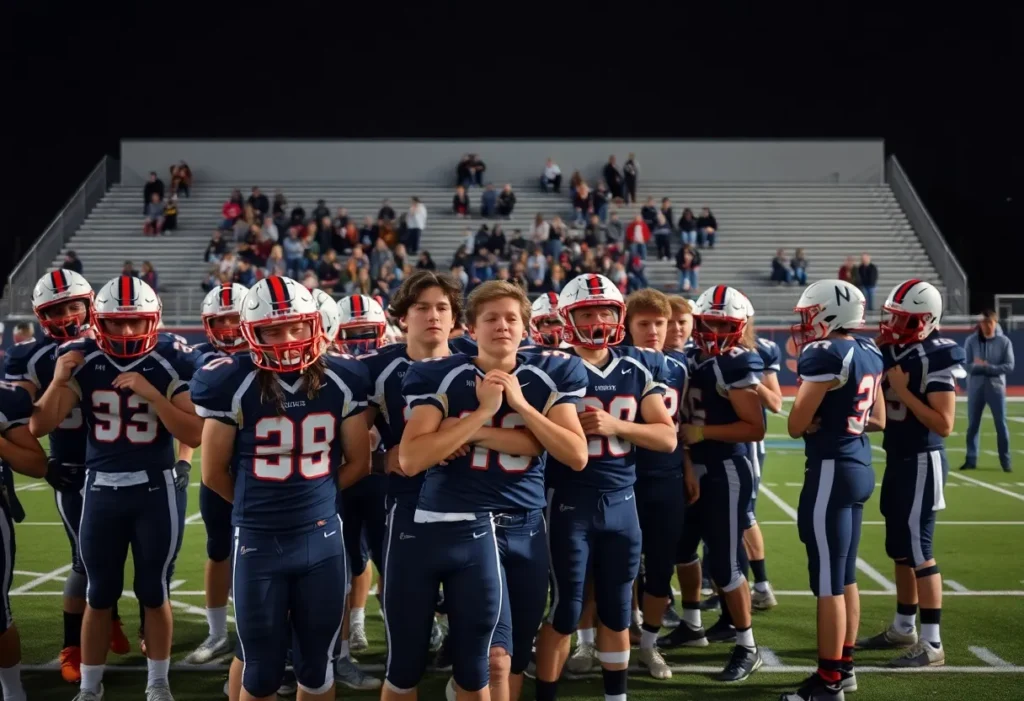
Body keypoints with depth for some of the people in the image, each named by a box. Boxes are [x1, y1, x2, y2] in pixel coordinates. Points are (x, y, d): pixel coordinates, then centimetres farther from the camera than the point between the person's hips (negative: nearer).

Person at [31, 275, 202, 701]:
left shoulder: (170, 362, -8)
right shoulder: (83, 362, -3)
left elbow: (194, 435, -15)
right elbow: (39, 427, -5)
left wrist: (150, 392, -24)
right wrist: (58, 380, -19)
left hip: (156, 490, -2)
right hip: (101, 489, 2)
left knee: (154, 592, 8)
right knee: (99, 594, 11)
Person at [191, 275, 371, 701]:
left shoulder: (342, 382, -2)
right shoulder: (233, 385, -10)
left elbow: (358, 462, 8)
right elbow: (214, 472, -1)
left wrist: (313, 498, 8)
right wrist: (257, 505, 9)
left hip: (322, 539, 2)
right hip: (258, 542, -2)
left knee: (316, 667, 13)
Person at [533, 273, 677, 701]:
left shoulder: (639, 368, 5)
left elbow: (667, 437, 0)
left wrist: (615, 425, -14)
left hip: (621, 501, 4)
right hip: (569, 502, -4)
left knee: (617, 611, 14)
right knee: (564, 610, 2)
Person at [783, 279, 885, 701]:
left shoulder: (825, 355, -17)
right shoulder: (868, 354, 10)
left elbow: (796, 425, -14)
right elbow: (878, 421, 19)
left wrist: (812, 420, 6)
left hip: (831, 471, -9)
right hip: (859, 467, 9)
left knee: (828, 582, -3)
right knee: (845, 576, 17)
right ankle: (844, 667, 26)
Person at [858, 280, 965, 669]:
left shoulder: (935, 358, -19)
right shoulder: (892, 352, 7)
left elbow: (944, 424, -23)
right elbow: (882, 407, 15)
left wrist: (903, 390, -21)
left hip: (922, 463, -9)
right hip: (897, 460, 9)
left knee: (918, 550, -5)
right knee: (899, 549, 17)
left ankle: (932, 643, 3)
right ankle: (903, 628, 30)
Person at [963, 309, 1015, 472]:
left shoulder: (1004, 341, -2)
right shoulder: (971, 341, 0)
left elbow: (1009, 366, -8)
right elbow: (966, 365, -4)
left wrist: (986, 367, -17)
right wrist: (978, 366, -22)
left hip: (996, 388, -1)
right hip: (975, 388, 1)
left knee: (1001, 425, 1)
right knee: (973, 425, 6)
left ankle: (1005, 462, 7)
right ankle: (971, 460, 14)